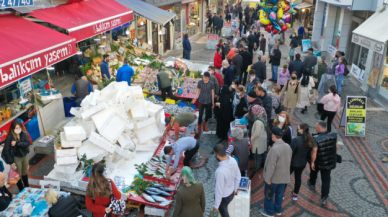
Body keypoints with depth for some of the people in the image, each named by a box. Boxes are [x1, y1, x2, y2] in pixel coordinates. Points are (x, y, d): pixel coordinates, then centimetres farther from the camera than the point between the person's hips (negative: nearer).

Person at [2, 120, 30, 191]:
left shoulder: (24, 134, -11)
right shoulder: (9, 137, -20)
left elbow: (27, 143, -21)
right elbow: (6, 150, -17)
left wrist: (17, 143, -33)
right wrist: (11, 161, -16)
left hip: (25, 156, 3)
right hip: (16, 158, -3)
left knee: (25, 173, 22)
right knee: (18, 175, 8)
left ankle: (27, 187, 42)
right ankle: (22, 191, 24)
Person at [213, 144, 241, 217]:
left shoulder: (220, 171, -40)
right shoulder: (233, 160, -17)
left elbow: (219, 190, -27)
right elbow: (238, 177, 0)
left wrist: (216, 205, -12)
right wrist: (235, 189, 17)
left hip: (223, 197, -6)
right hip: (231, 193, 6)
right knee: (224, 210, 32)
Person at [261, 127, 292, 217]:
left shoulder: (274, 149, -30)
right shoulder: (288, 146, -6)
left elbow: (271, 165, -26)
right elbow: (289, 161, 7)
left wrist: (267, 179, -16)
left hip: (274, 178, -7)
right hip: (284, 177, 7)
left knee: (269, 195, 14)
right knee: (279, 194, 24)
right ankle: (278, 209, 42)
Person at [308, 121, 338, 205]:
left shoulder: (316, 138, -26)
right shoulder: (333, 136, -11)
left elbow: (314, 152, -25)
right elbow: (336, 147, 3)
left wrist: (312, 162, -13)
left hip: (318, 161, -2)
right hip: (329, 162, 2)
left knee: (313, 170, 30)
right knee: (326, 179, 13)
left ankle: (312, 184, 56)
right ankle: (324, 198, 19)